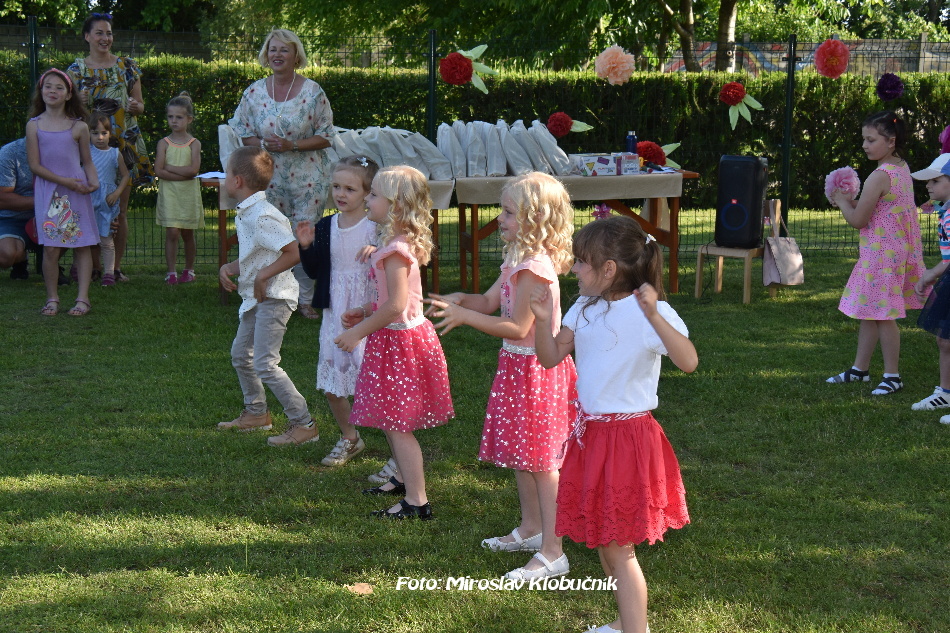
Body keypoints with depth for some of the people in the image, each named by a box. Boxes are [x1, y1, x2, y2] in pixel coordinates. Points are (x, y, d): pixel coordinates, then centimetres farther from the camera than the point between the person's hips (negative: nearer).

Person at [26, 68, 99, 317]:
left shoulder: (79, 127, 3)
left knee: (82, 245, -1)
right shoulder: (34, 125, 1)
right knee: (50, 248, -4)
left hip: (76, 191, 1)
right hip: (48, 191, 0)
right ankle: (52, 298, 6)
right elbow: (35, 165, -2)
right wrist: (64, 181, -12)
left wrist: (93, 181, -11)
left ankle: (83, 298, 3)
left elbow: (87, 161, 10)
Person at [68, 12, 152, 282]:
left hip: (125, 143, 0)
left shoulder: (127, 66, 8)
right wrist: (80, 103, -12)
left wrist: (135, 106, -11)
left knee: (120, 209, 0)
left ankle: (116, 266, 7)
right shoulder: (77, 69, 6)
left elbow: (140, 106, 12)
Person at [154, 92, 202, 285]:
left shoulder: (194, 143, 2)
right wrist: (183, 174, -15)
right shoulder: (164, 143, 3)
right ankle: (171, 272, -3)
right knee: (172, 232, -8)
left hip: (189, 194, 1)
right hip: (169, 193, 0)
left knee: (188, 233, 9)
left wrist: (170, 167, -12)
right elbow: (159, 171, -8)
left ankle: (189, 270, 21)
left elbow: (194, 169, -12)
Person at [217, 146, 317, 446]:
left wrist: (262, 277, -23)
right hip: (256, 298, 11)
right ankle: (256, 412, 36)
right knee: (241, 355, 20)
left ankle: (304, 424, -5)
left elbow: (294, 253, -26)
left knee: (265, 364, -11)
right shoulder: (245, 214, 10)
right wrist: (229, 267, 3)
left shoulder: (262, 217, -22)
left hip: (273, 298, -11)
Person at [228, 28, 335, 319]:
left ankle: (305, 300, 12)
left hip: (307, 177, -2)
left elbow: (326, 136, -3)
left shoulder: (313, 92, -5)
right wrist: (263, 143, -13)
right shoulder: (254, 92, 2)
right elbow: (242, 132, 9)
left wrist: (292, 145, -17)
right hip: (268, 176, 2)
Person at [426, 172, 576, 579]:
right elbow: (489, 302, 13)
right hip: (517, 365, 10)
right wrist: (460, 299, -8)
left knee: (541, 460, -7)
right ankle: (530, 529, 35)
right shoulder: (518, 260, 9)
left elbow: (517, 328, -25)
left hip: (536, 370, -10)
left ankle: (553, 554, -2)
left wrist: (464, 316, -23)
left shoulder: (534, 267, -23)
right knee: (520, 454, 20)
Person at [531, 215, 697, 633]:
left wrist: (654, 316, -39)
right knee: (601, 539, 19)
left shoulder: (650, 312, -17)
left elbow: (688, 361, -30)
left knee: (618, 548, -4)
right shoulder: (585, 309, 5)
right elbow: (550, 357, 8)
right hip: (591, 434, 8)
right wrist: (544, 320, -9)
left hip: (628, 437, -8)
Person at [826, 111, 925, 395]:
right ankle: (859, 369, 25)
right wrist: (853, 202, 8)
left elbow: (857, 220, -17)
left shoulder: (879, 177, -21)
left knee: (881, 314, -1)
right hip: (896, 250, 10)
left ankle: (892, 376, 6)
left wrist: (842, 201, 0)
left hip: (881, 254, -10)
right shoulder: (902, 169, 8)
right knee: (869, 313, 16)